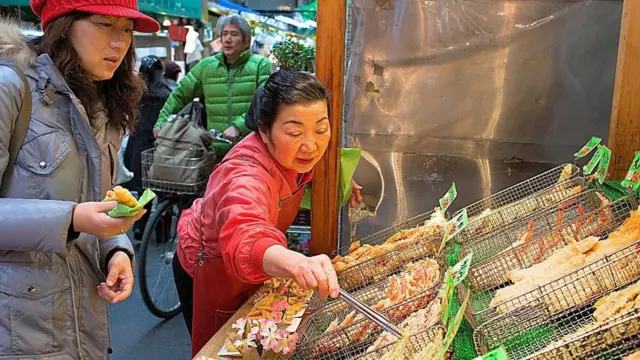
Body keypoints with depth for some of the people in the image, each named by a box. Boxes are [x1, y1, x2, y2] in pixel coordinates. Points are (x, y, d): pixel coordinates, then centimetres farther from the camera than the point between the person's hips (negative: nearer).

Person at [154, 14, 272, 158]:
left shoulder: (261, 65, -1)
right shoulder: (206, 66, 10)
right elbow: (180, 95, 17)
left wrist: (238, 126, -24)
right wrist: (161, 123, 6)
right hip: (215, 150, 3)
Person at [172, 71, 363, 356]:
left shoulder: (293, 153, -18)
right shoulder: (247, 174, -43)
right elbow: (244, 238, -65)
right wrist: (295, 262, -84)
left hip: (251, 268, 7)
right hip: (210, 274, -7)